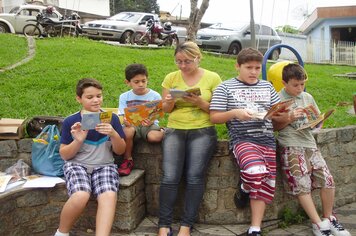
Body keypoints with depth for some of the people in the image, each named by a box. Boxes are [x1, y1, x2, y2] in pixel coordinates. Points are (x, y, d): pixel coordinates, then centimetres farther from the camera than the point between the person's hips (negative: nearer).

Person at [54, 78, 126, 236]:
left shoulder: (111, 118, 4)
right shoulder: (71, 121, 0)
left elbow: (120, 151, 6)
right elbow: (64, 155, 3)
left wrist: (113, 134, -15)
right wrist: (78, 141, -16)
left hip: (104, 165, 1)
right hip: (76, 164, -1)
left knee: (109, 196, -31)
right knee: (81, 196, -32)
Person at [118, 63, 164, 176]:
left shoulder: (155, 96, 1)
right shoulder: (124, 97, 7)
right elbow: (122, 116, 0)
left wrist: (150, 121, -29)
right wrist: (125, 121, -26)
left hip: (149, 124, -1)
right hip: (132, 125, 2)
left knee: (155, 136, -37)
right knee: (127, 131, -36)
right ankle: (127, 160, -13)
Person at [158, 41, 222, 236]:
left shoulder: (212, 78, 2)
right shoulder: (171, 78, 9)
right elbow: (166, 110, 13)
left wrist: (200, 102, -15)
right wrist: (169, 102, -9)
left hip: (202, 131, -1)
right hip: (175, 130, 2)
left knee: (194, 176, -18)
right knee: (169, 177, -15)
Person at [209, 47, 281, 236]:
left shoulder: (267, 87, 18)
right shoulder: (225, 87, 5)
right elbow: (214, 118, 1)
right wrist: (235, 113, -16)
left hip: (267, 139, 5)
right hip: (242, 139, -5)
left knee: (266, 182, -2)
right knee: (257, 171, -30)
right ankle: (243, 188, 6)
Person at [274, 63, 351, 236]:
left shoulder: (307, 97, 14)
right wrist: (289, 118, -15)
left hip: (309, 144, 5)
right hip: (290, 146, -4)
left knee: (327, 181, -4)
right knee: (302, 185, -13)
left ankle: (328, 218, 16)